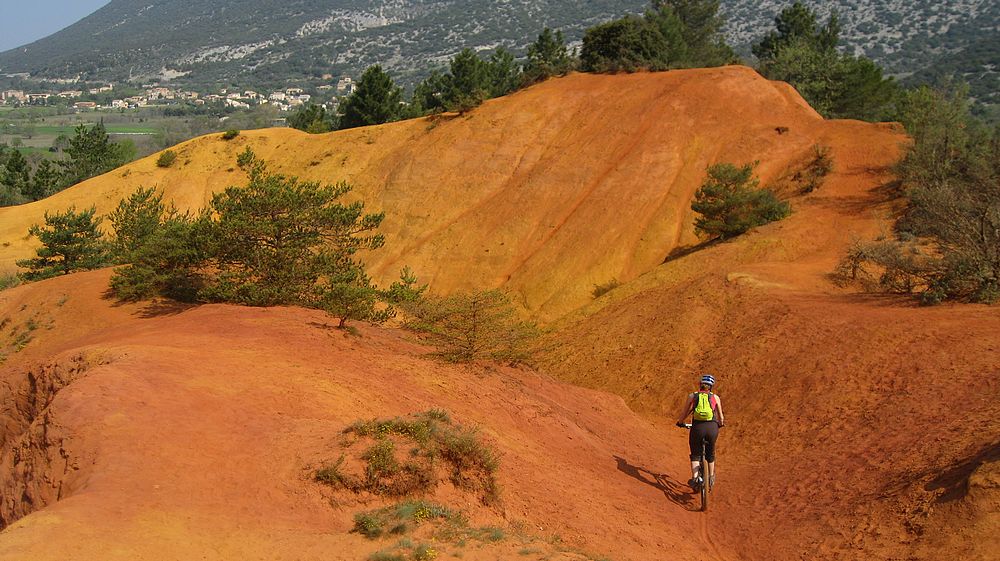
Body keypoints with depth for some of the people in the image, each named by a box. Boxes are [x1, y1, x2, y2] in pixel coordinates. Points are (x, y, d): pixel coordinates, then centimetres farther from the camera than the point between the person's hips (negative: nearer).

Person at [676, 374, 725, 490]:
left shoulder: (692, 396, 10)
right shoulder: (715, 397, 12)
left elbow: (684, 413, 14)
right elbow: (721, 418, 16)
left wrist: (680, 423, 33)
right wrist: (721, 424, 37)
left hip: (697, 427, -1)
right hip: (712, 427, 1)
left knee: (695, 454, 16)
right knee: (710, 454, 24)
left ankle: (695, 478, -1)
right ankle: (711, 478, 34)